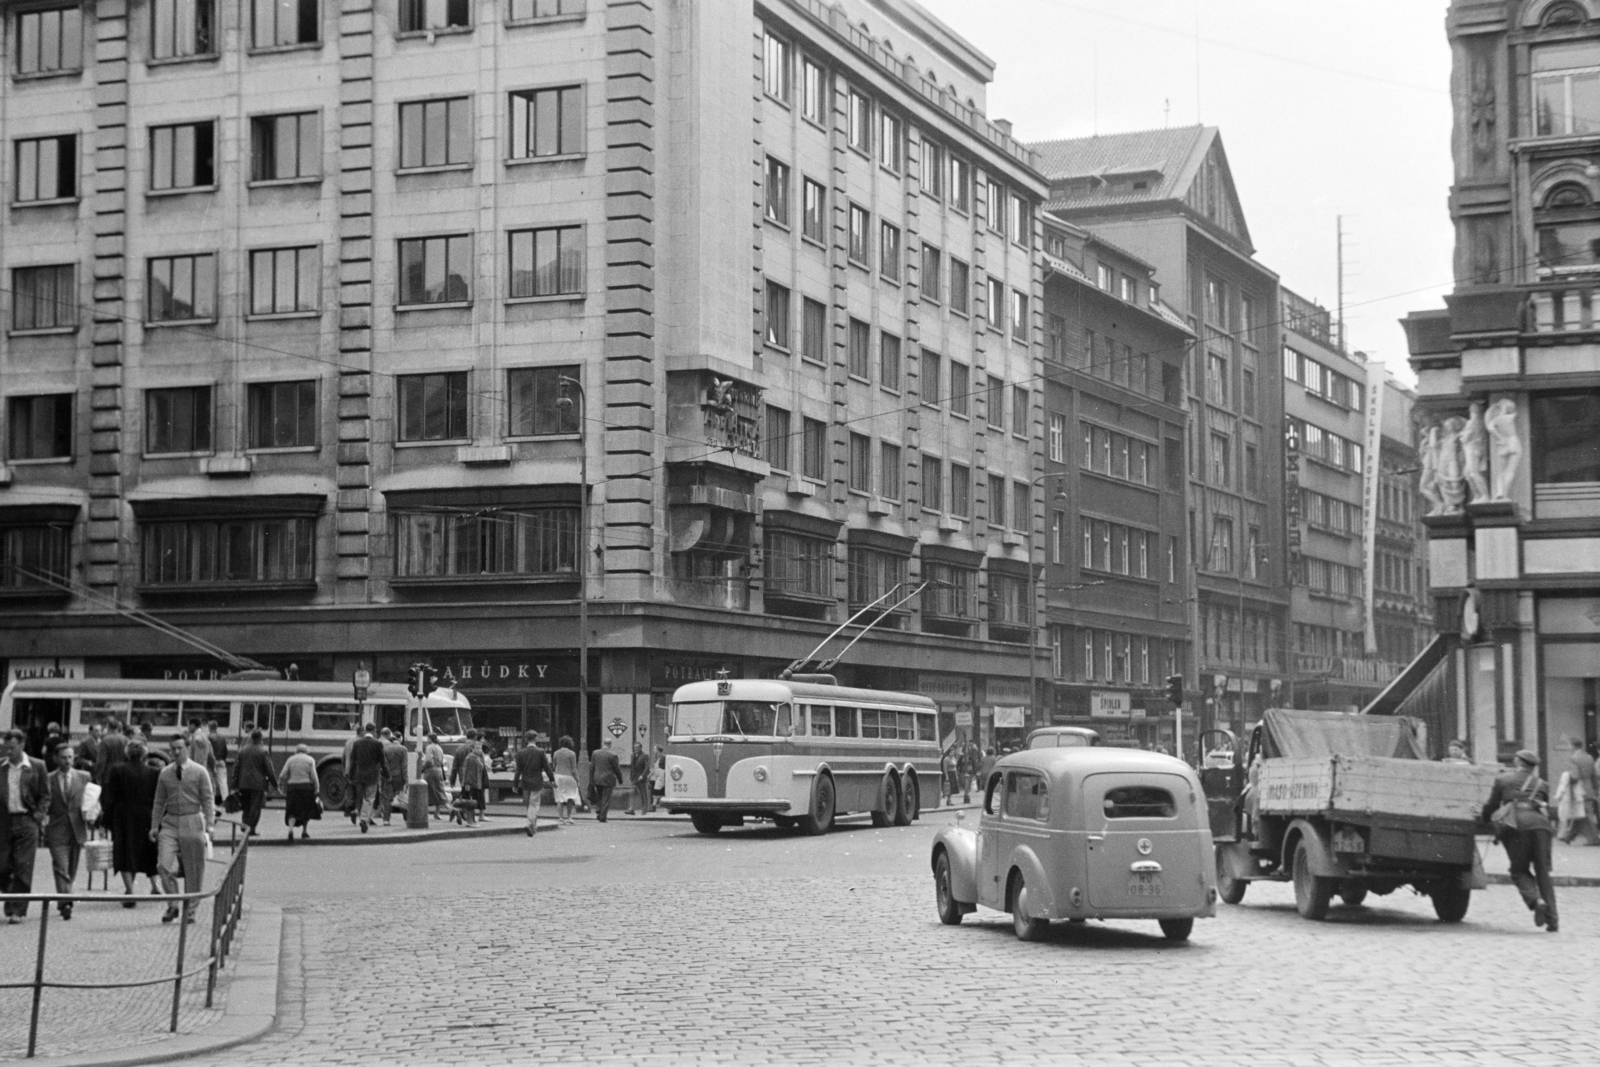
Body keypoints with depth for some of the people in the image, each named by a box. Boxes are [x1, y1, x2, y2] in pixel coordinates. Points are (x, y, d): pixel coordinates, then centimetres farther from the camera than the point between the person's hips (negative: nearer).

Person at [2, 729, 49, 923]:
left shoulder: (37, 767, 1)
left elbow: (44, 796, 6)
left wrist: (39, 816, -5)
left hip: (27, 822, -2)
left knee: (22, 869, -5)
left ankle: (17, 910, 0)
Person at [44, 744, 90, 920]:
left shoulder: (84, 777, 8)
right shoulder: (47, 779, 2)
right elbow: (42, 805, 5)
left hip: (77, 829, 3)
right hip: (56, 830, -3)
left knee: (71, 871, 9)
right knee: (61, 868, -14)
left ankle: (63, 902, 24)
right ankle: (65, 903, -21)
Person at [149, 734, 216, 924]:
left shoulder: (200, 772, -1)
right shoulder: (165, 773, 7)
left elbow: (208, 800, -1)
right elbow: (159, 802, 14)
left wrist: (209, 825, -8)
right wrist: (154, 826, 9)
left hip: (192, 823, -2)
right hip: (170, 823, 2)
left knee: (193, 871, 3)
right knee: (164, 865, -12)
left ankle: (189, 911, 15)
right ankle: (172, 906, 2)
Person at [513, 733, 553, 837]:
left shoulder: (521, 753, -2)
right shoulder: (540, 752, -10)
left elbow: (518, 770, -2)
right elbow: (546, 767, -7)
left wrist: (515, 784, 3)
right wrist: (552, 779, 4)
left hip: (525, 782, 3)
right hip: (537, 782, -3)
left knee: (528, 805, 17)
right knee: (534, 805, -1)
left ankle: (534, 824, 27)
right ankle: (531, 825, -15)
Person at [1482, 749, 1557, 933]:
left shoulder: (1503, 780, 18)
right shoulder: (1541, 784, 26)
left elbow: (1491, 806, 21)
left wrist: (1485, 822, 39)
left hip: (1517, 826, -2)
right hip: (1540, 824, 2)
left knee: (1519, 871, 7)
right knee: (1543, 873, 7)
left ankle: (1536, 900, -22)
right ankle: (1551, 920, -1)